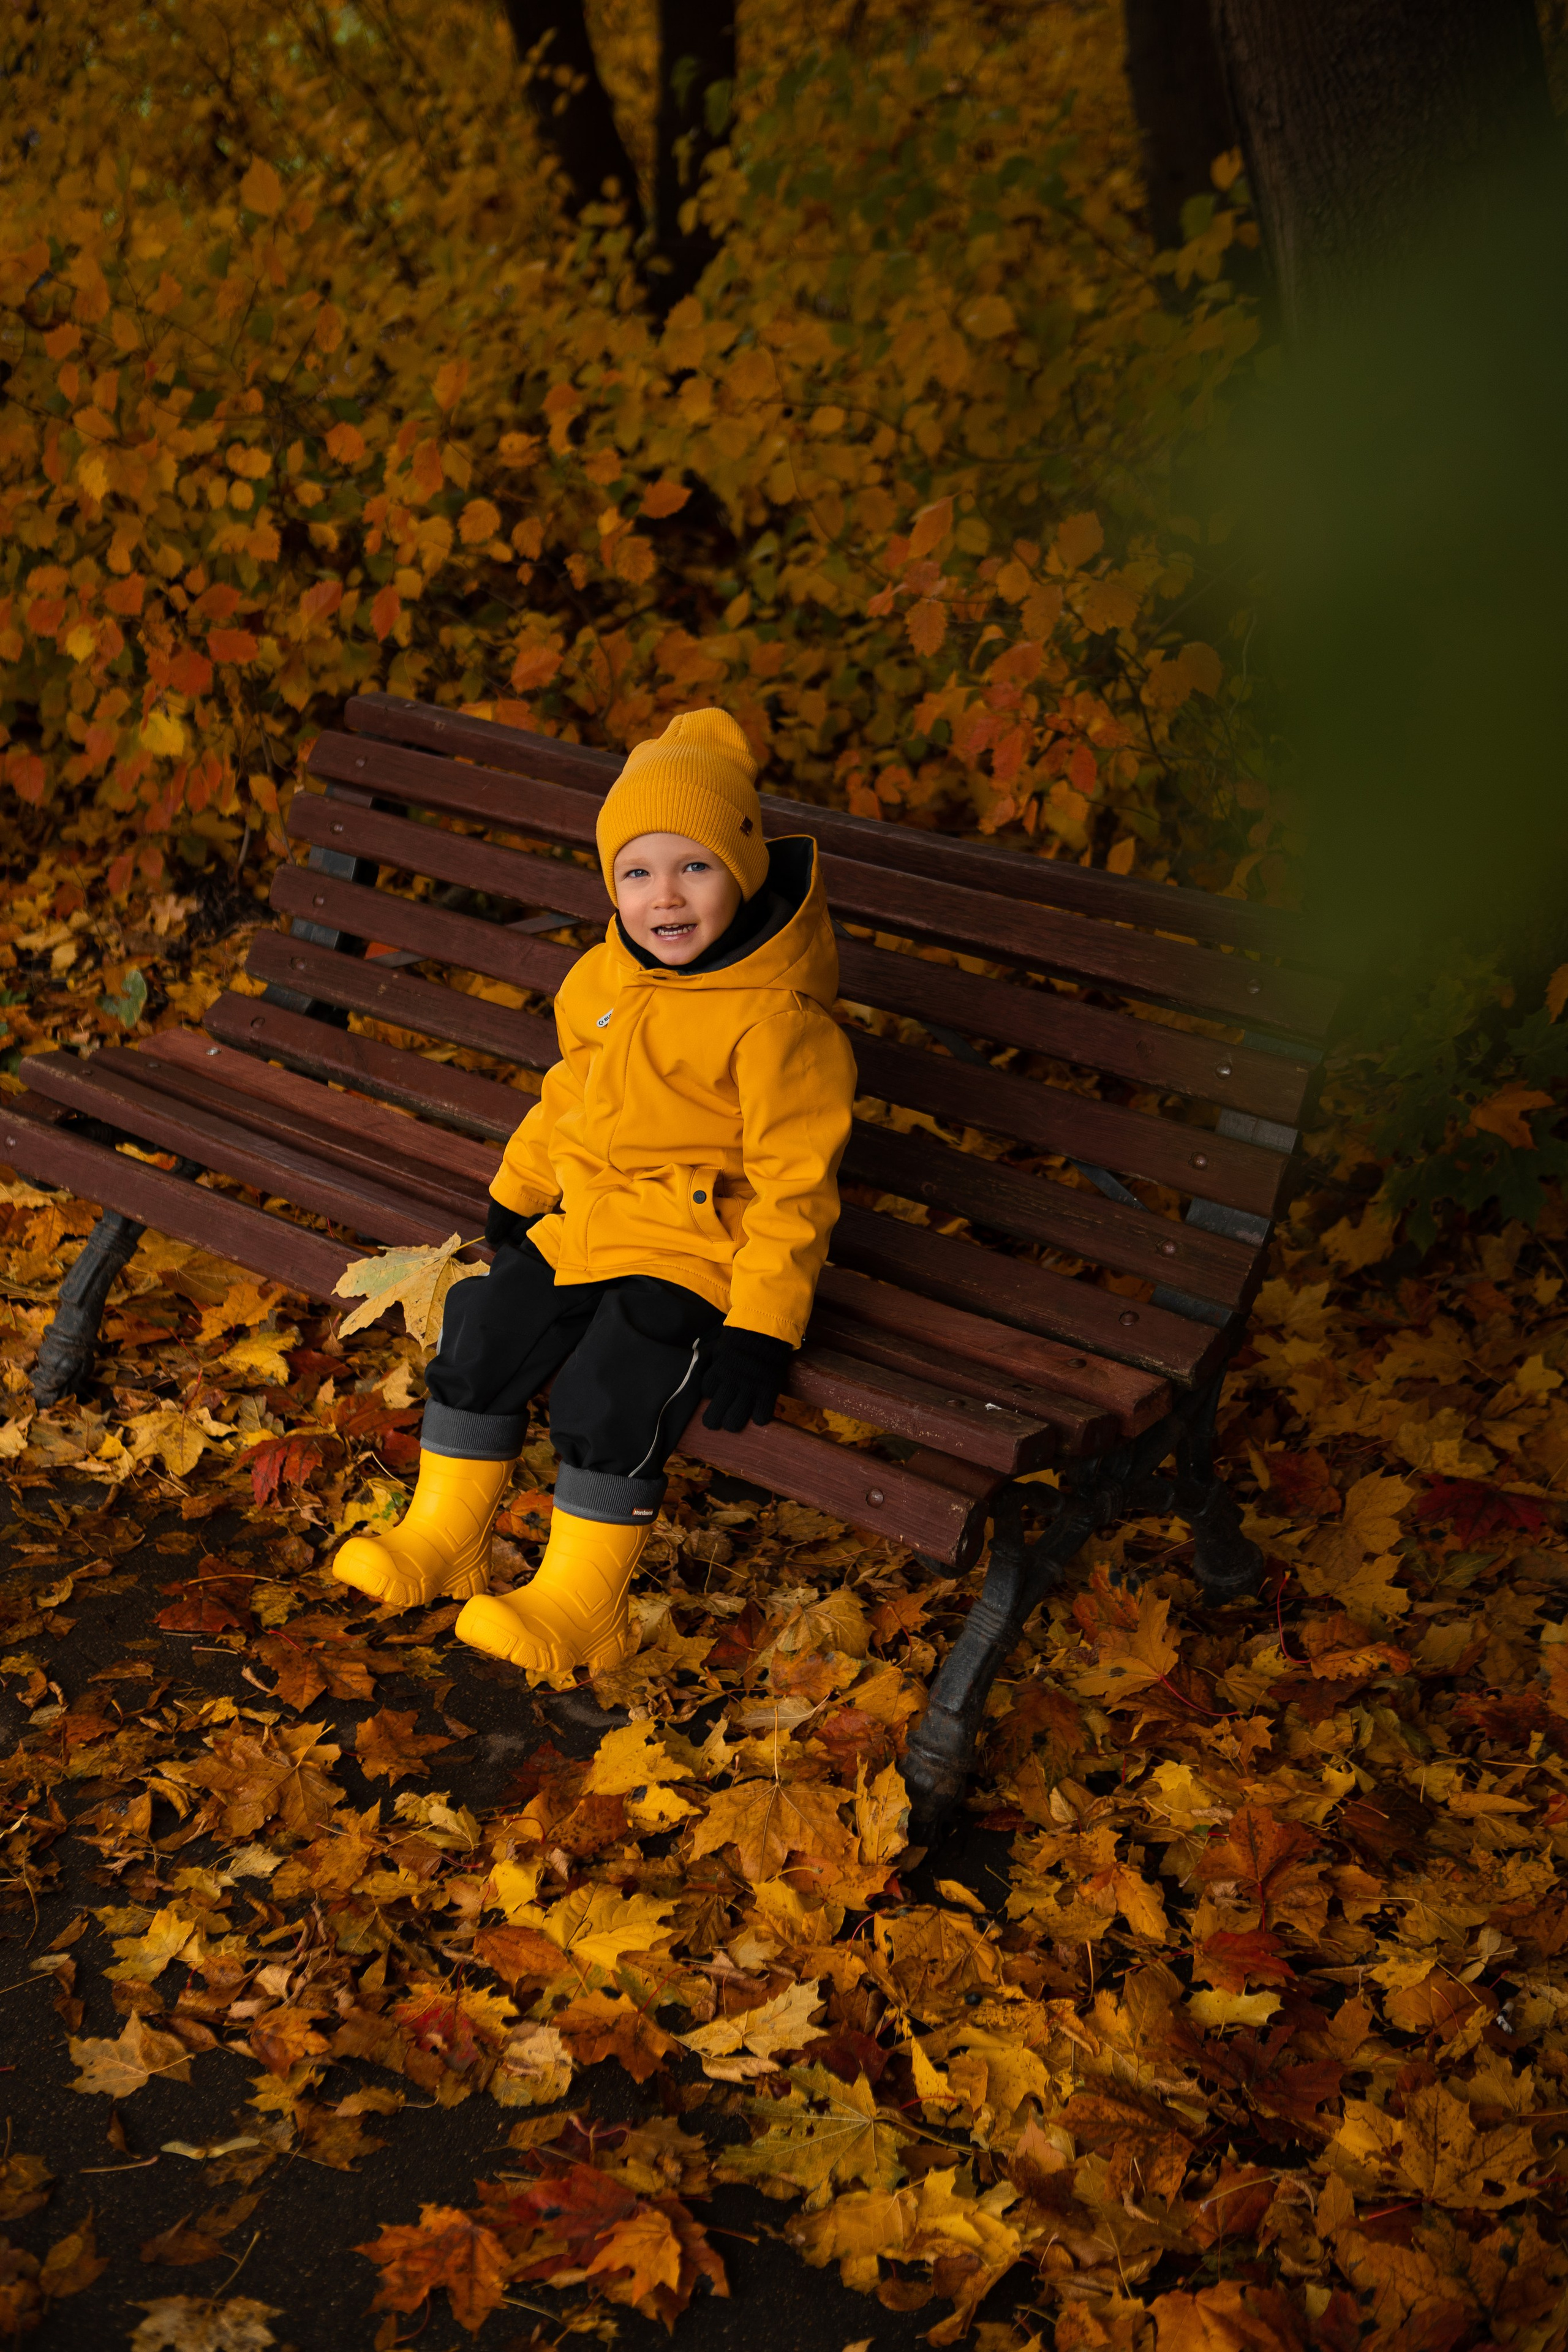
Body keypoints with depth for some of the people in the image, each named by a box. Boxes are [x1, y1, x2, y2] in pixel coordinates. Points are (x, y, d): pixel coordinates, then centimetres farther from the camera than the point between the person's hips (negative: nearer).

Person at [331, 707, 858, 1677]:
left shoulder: (778, 1020, -19)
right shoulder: (605, 982, 5)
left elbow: (795, 1186, -18)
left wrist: (763, 1328, -20)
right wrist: (517, 1194, 21)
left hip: (701, 1248, -7)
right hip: (587, 1220, 8)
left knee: (608, 1395, -21)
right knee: (482, 1340, -2)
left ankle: (581, 1605, -4)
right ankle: (444, 1541, 17)